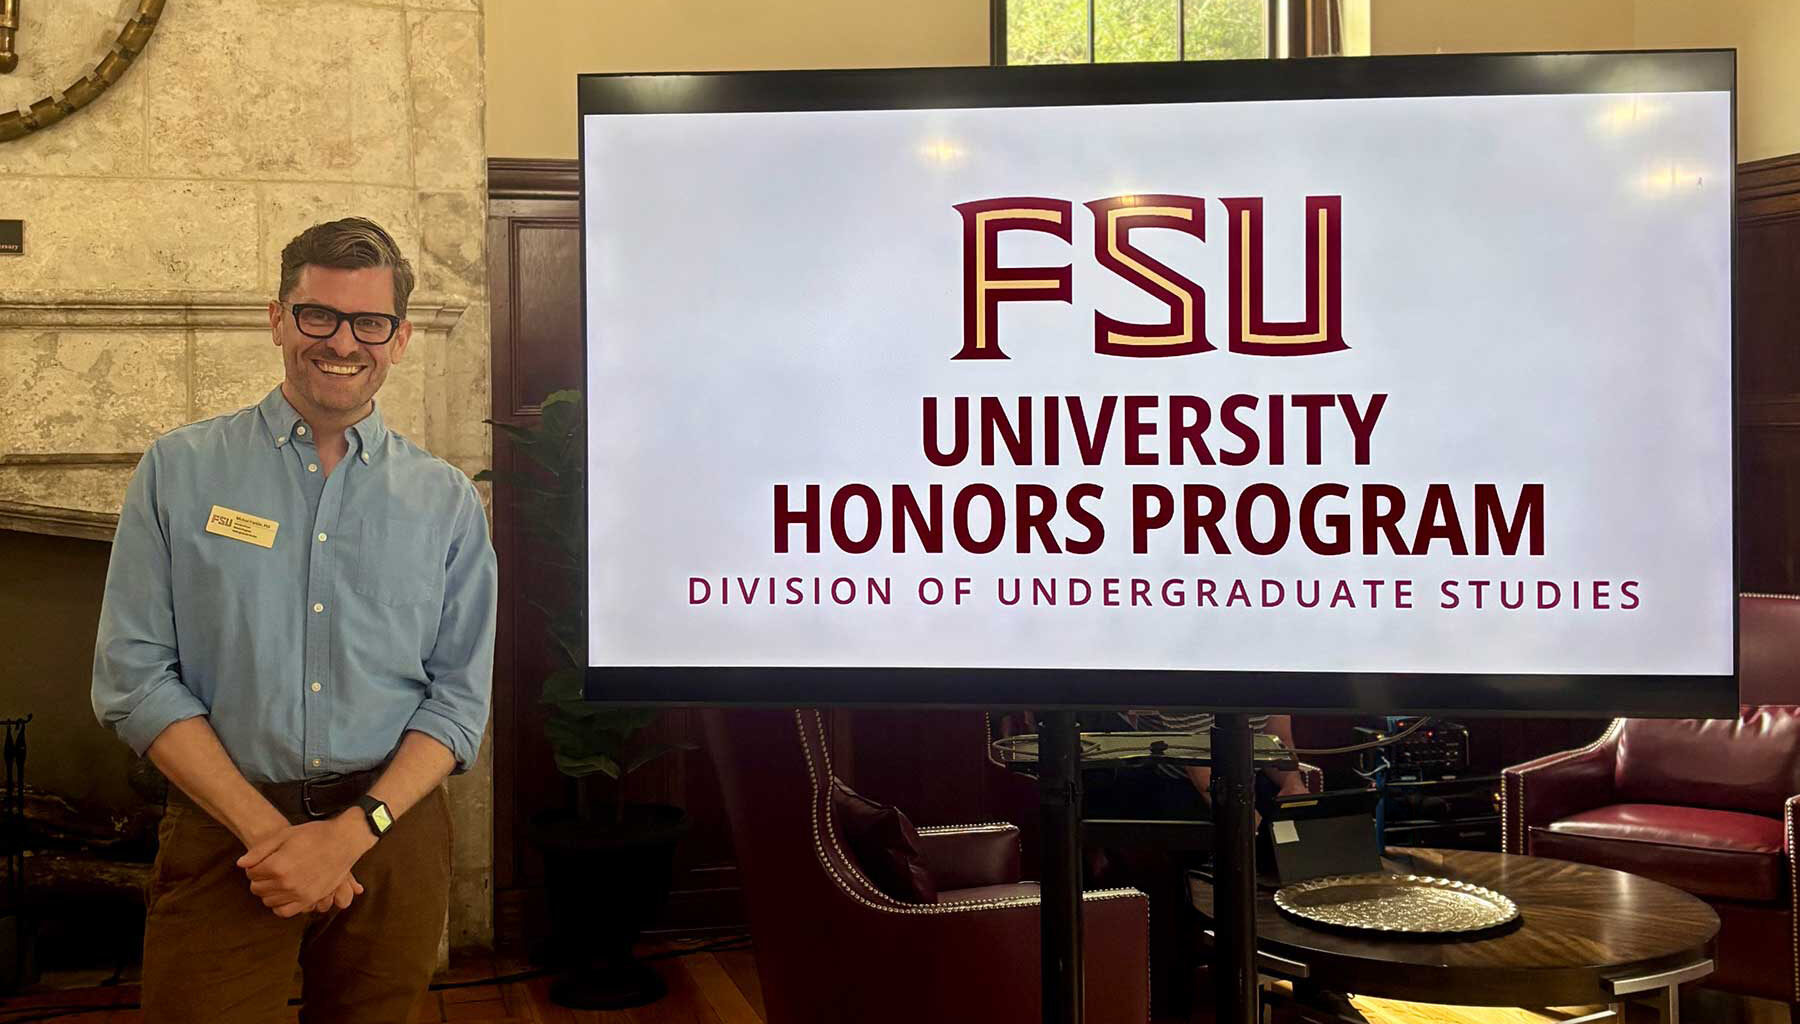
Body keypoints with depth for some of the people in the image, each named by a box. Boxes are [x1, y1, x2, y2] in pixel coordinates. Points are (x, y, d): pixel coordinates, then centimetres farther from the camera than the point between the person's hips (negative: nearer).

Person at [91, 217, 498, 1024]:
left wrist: (350, 832, -12)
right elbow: (134, 677, -3)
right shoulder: (179, 471, 2)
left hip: (389, 832, 2)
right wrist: (265, 828, -12)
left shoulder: (446, 501, 4)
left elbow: (460, 698, 2)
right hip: (223, 835, -1)